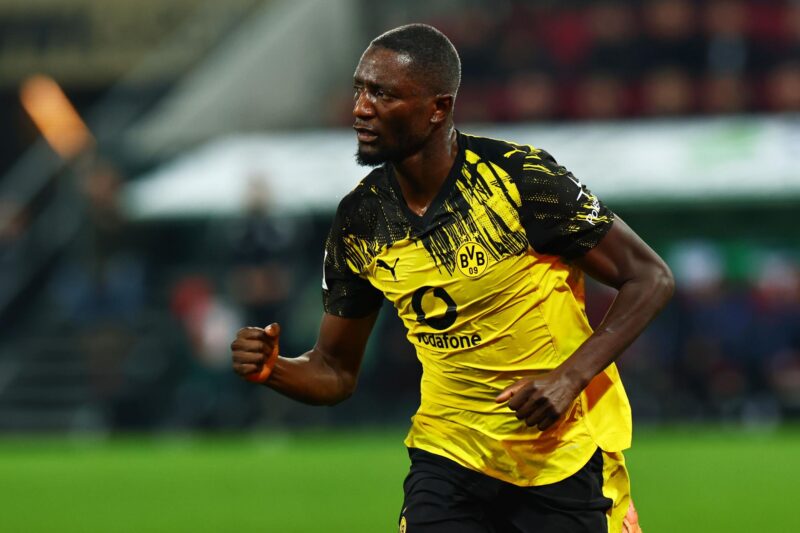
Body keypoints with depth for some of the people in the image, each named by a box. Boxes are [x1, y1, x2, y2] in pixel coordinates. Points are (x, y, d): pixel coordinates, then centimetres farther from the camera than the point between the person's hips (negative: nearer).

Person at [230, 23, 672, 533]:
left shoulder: (521, 178, -18)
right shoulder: (359, 220, -3)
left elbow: (650, 279, -11)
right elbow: (335, 371, 7)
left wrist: (570, 377, -22)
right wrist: (272, 369, -15)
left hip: (565, 453, -3)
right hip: (450, 454, 3)